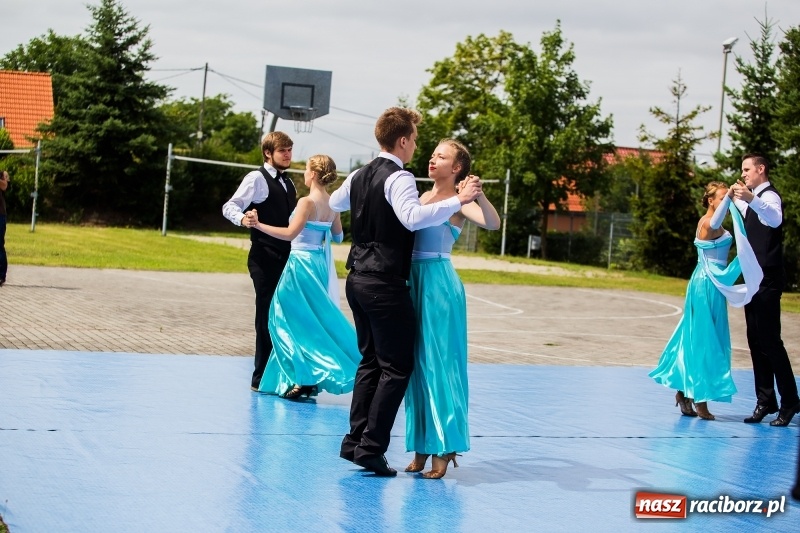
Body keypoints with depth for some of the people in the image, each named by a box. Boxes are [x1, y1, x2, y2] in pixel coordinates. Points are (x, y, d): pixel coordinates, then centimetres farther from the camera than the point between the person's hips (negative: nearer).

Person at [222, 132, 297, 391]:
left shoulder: (288, 183, 18)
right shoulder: (257, 178, -6)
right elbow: (230, 206, -16)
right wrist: (242, 219, -35)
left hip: (286, 257, 7)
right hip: (265, 258, -7)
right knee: (267, 315, -5)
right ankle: (261, 378, 2)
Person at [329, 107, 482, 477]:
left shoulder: (359, 176, 12)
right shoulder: (398, 178, -14)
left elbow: (335, 203, 33)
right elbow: (413, 218, -33)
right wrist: (458, 201, -30)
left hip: (358, 279, 9)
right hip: (385, 284, -9)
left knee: (370, 361, 16)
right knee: (397, 367, -3)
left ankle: (355, 440, 15)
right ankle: (371, 447, -5)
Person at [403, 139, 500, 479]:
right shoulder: (423, 197, 15)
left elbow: (493, 223, -24)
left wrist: (476, 195, -33)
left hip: (438, 282, -7)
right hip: (414, 281, 7)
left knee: (437, 361, -4)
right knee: (416, 363, 9)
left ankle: (443, 447, 2)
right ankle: (421, 445, 15)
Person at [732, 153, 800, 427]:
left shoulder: (769, 196, -13)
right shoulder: (756, 199, 17)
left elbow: (775, 219, -40)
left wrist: (751, 199, -54)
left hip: (767, 281, -10)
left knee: (770, 341, -9)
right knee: (756, 342, 10)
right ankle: (766, 401, 15)